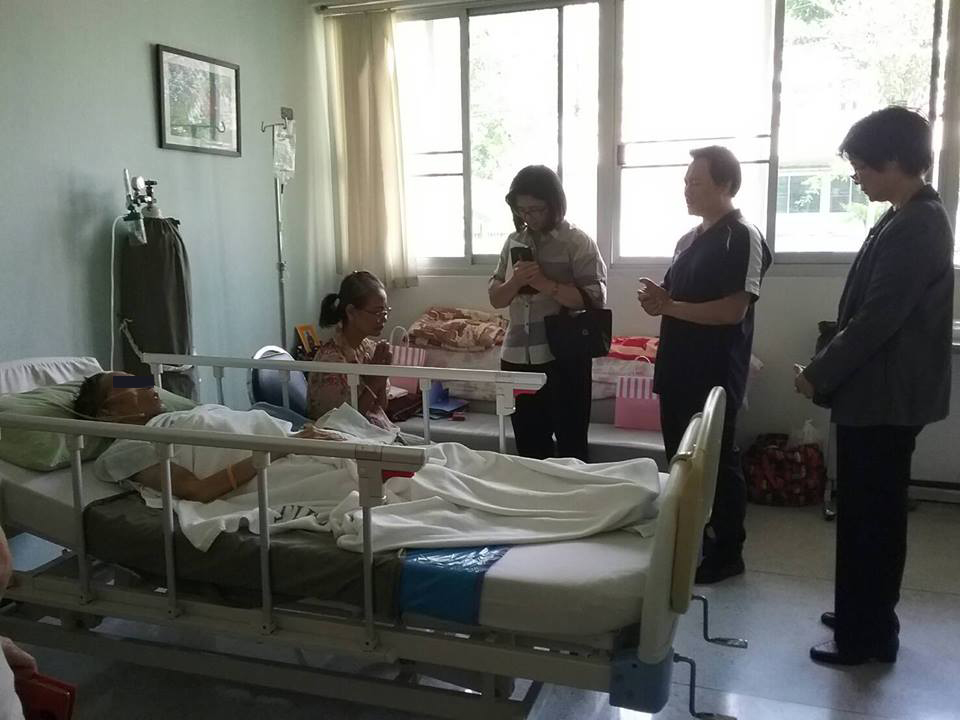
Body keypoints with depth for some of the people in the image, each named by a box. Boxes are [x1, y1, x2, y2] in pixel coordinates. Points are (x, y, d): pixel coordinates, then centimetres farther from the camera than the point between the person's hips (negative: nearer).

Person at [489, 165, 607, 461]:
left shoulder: (577, 242, -6)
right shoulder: (514, 242, 10)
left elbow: (595, 298, -13)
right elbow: (496, 298, 11)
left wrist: (546, 284, -21)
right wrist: (516, 281, -10)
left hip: (564, 358, -5)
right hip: (517, 358, 5)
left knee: (571, 446, 4)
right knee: (528, 447, 15)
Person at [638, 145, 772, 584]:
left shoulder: (743, 238, -12)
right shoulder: (689, 239, 15)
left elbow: (733, 309, -21)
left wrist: (667, 306, -17)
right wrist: (657, 299, 0)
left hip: (717, 373, -8)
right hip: (680, 368, 8)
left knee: (718, 461, 1)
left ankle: (727, 553, 15)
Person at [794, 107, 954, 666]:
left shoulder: (915, 228, -20)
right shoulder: (913, 219, 12)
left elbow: (875, 321, -23)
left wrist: (818, 375, -12)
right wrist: (830, 371, 16)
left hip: (884, 398, -10)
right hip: (885, 393, 10)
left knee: (868, 516, 1)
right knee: (873, 512, 18)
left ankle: (866, 636, 15)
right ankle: (868, 618, 32)